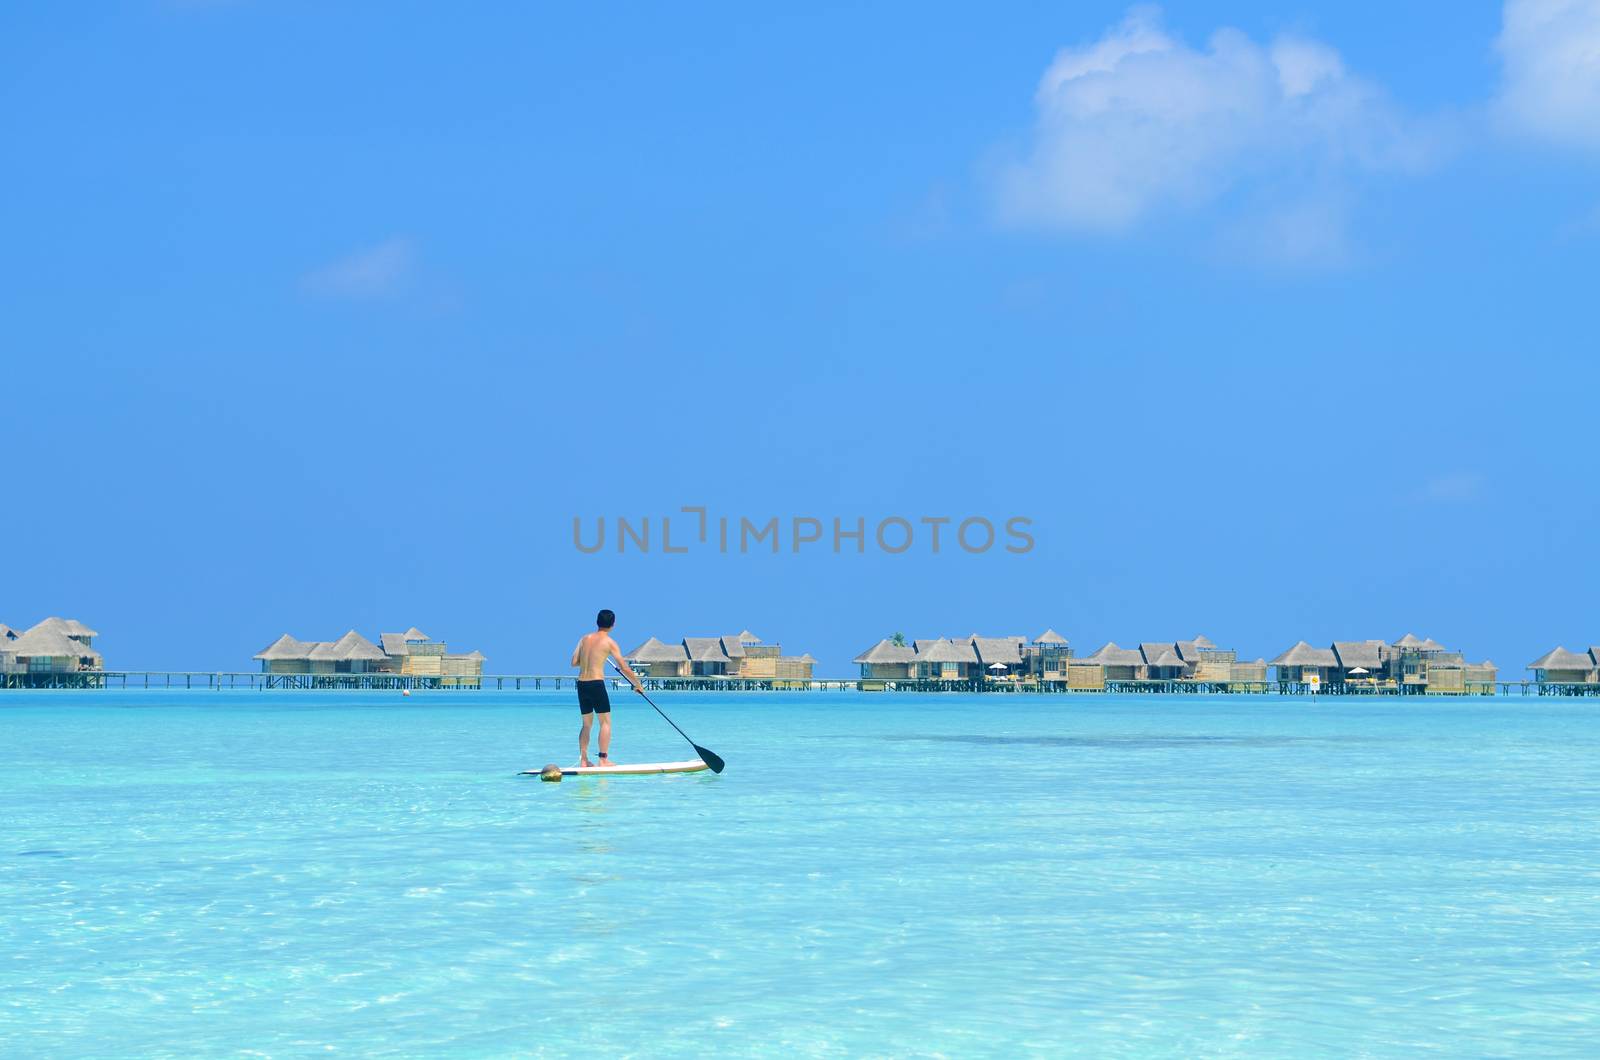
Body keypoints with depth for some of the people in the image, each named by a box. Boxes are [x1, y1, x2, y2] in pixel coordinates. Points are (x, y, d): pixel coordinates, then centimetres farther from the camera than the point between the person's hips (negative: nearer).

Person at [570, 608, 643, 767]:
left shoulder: (585, 638, 10)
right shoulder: (609, 642, -3)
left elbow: (574, 662, 6)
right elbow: (624, 668, -2)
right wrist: (638, 685, 10)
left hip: (581, 684, 5)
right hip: (597, 684, -5)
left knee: (587, 723, 14)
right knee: (606, 722, 1)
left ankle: (583, 760, 10)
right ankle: (603, 759, -6)